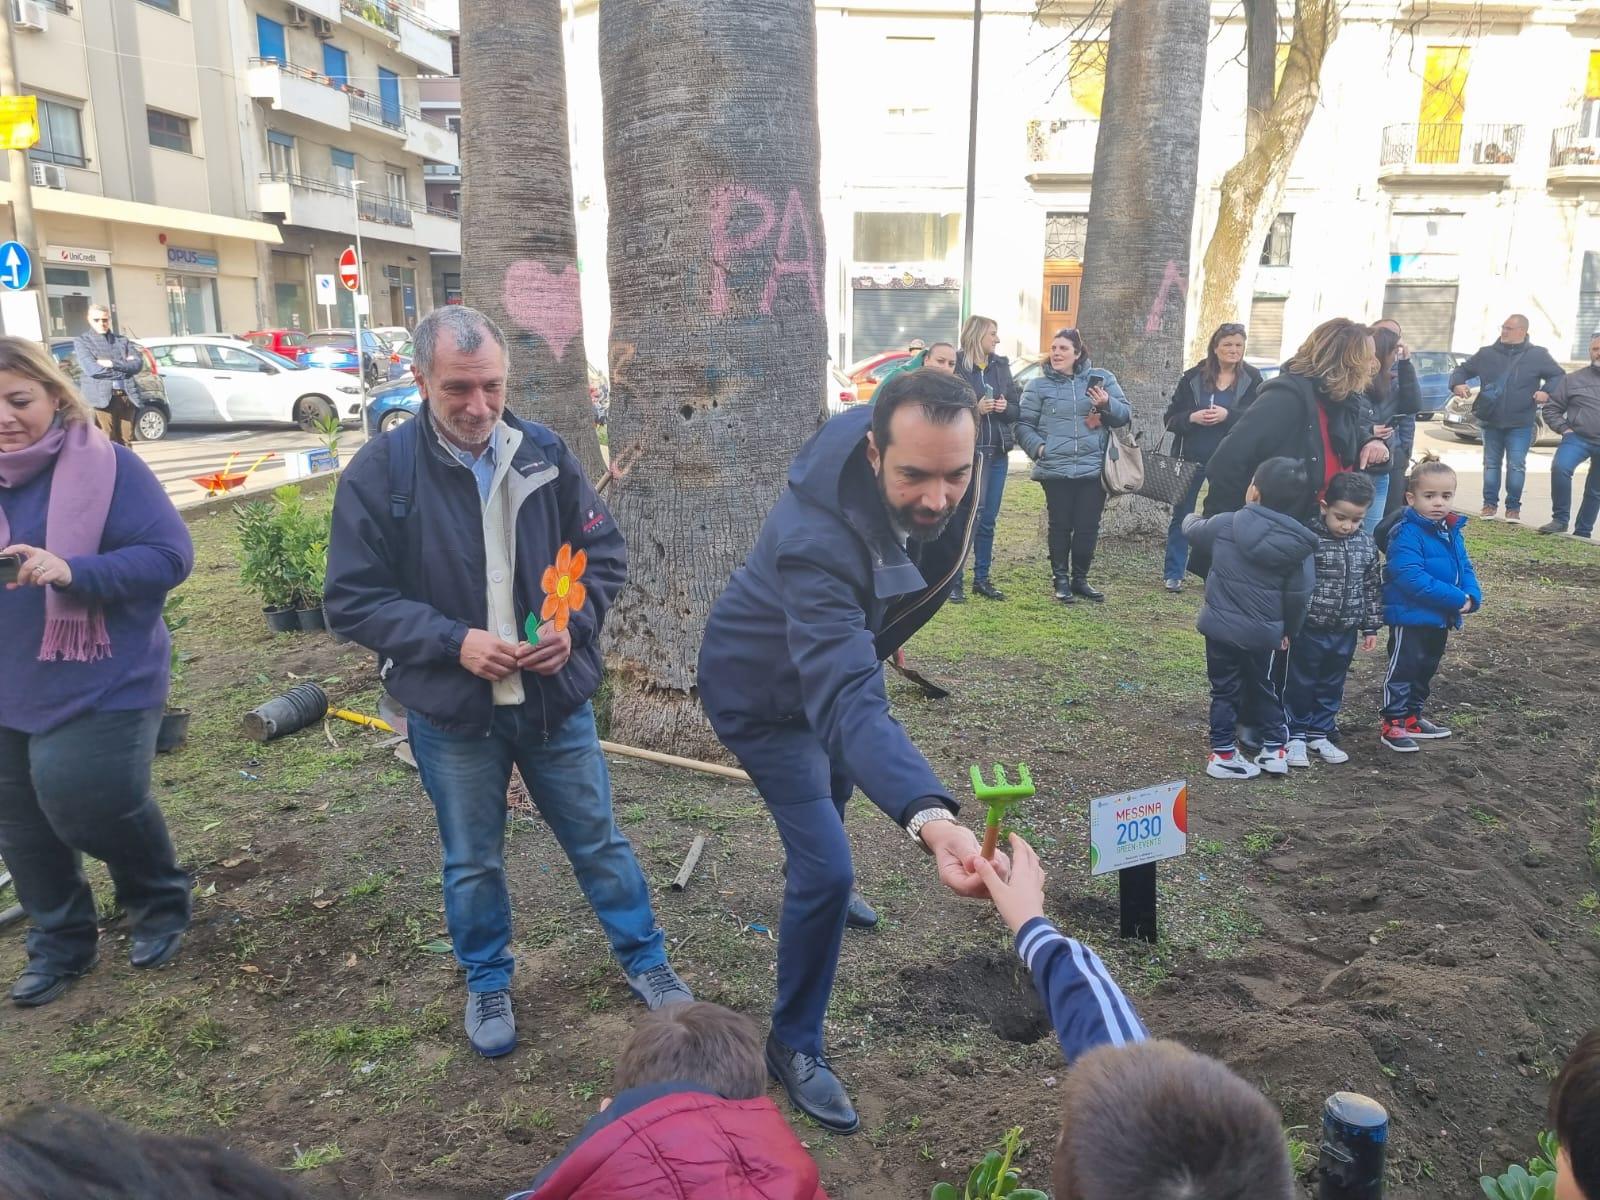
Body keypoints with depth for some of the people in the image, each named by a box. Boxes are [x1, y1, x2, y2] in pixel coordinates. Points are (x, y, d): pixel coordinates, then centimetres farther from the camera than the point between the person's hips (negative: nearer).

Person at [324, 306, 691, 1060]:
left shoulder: (544, 454, -4)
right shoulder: (380, 472, -11)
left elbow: (603, 554, 4)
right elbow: (353, 600, -9)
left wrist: (573, 624, -14)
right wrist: (455, 640, -22)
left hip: (555, 698, 2)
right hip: (451, 711, -1)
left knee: (597, 840, 15)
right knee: (472, 861, 17)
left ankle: (644, 958, 36)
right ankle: (486, 982, 40)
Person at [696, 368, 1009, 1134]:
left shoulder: (936, 474, -23)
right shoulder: (816, 541, -46)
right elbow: (848, 703, -56)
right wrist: (930, 818, -71)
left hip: (839, 654, 8)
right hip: (764, 690, -7)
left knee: (837, 788, 30)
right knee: (827, 869, -10)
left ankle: (815, 888, 64)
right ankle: (794, 1046, 14)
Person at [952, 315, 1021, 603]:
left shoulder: (1001, 366, 13)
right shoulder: (956, 367, -6)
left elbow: (1017, 407, 16)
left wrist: (1006, 407, -5)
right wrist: (975, 409, -19)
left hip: (998, 452, 6)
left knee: (988, 520, 10)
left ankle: (982, 579, 19)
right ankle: (953, 581, -2)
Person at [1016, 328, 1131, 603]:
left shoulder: (1102, 379, 8)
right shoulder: (1039, 385, 5)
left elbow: (1126, 415, 8)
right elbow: (1023, 424, 5)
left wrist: (1108, 403, -12)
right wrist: (1038, 447, -11)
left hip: (1094, 469, 1)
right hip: (1056, 470, -1)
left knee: (1088, 527, 6)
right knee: (1060, 526, 5)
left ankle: (1080, 579, 21)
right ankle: (1061, 579, 18)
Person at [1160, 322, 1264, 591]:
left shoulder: (1252, 379, 0)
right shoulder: (1193, 377, 2)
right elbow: (1170, 418, 2)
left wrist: (1228, 415, -22)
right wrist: (1192, 417, -17)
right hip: (1191, 457, 1)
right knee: (1181, 514, 7)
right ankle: (1173, 573, 16)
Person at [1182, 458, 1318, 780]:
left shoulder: (1224, 525, -10)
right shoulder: (1296, 543, -6)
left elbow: (1191, 530, 11)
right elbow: (1299, 594, -1)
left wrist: (1192, 517, 36)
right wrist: (1288, 630, 16)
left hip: (1221, 626, -1)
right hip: (1264, 633, 1)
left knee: (1225, 690, 10)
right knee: (1264, 688, 20)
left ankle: (1224, 753, 12)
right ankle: (1275, 749, 26)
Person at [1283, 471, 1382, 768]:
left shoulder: (1367, 545, 2)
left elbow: (1372, 587, 11)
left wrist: (1371, 626, 12)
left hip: (1345, 632, 5)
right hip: (1309, 629, -5)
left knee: (1331, 686, 15)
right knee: (1300, 684, 7)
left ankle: (1320, 733, 29)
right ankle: (1296, 735, 20)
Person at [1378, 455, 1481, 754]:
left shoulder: (1451, 531, 6)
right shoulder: (1407, 534, -21)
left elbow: (1464, 568, 10)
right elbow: (1412, 577, -29)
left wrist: (1472, 596, -11)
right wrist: (1457, 598, -26)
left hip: (1440, 617, 9)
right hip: (1410, 616, -9)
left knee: (1426, 669, 19)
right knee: (1403, 668, 0)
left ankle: (1412, 716, 32)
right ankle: (1394, 723, 8)